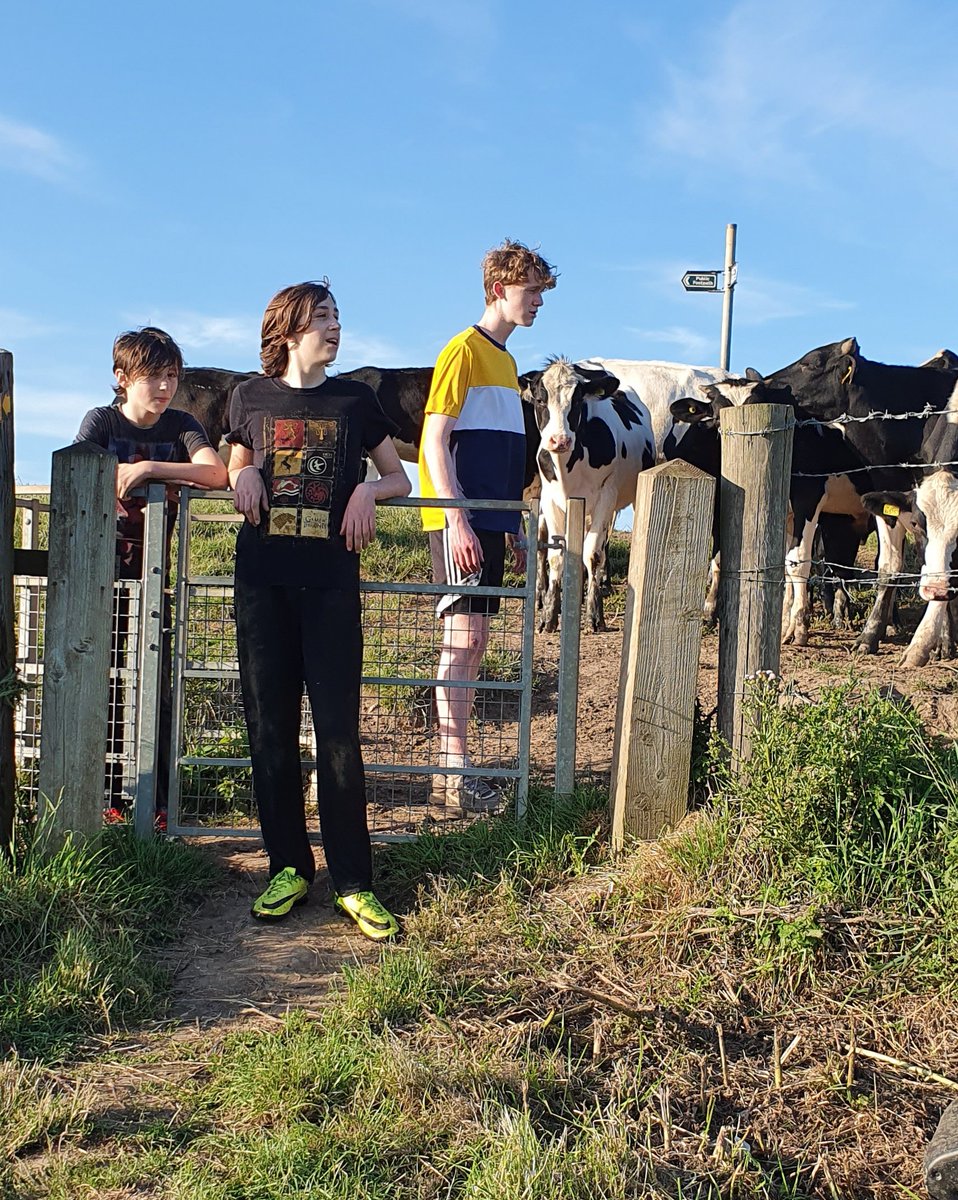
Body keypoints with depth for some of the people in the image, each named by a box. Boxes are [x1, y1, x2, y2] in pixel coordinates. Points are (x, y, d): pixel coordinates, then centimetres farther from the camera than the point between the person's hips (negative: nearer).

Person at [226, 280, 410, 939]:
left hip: (331, 577, -1)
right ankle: (289, 867, 16)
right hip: (263, 575, 2)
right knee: (271, 726, 4)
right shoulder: (252, 397, 10)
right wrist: (244, 476, 0)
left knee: (338, 729, -5)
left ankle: (353, 881, 2)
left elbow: (399, 476, 16)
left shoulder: (356, 400, 8)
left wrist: (367, 491, -5)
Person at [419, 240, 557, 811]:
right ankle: (454, 771, -6)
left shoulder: (507, 361, 19)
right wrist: (456, 519, -20)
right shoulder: (465, 350, -6)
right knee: (463, 636, -9)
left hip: (490, 521, 9)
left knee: (473, 640, 8)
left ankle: (451, 768, 14)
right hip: (462, 521, -8)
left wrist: (515, 528, 20)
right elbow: (434, 442, -13)